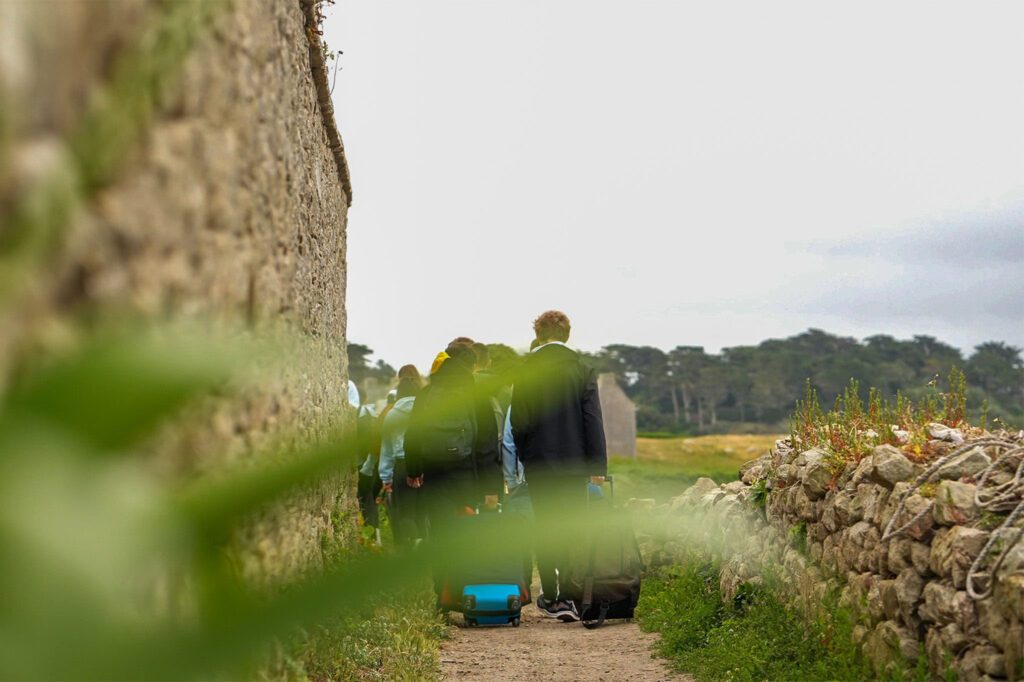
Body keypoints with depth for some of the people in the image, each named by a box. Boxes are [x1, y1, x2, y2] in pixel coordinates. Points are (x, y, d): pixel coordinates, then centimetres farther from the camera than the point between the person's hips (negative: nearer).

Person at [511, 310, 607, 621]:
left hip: (538, 463, 0)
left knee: (545, 529, 9)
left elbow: (518, 421, -2)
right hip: (573, 462, 0)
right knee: (572, 528, 4)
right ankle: (570, 596, 0)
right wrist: (598, 465, -2)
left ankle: (550, 597, 16)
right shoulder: (582, 369, -2)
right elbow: (592, 418, -4)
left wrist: (525, 456, 12)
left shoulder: (526, 371, -3)